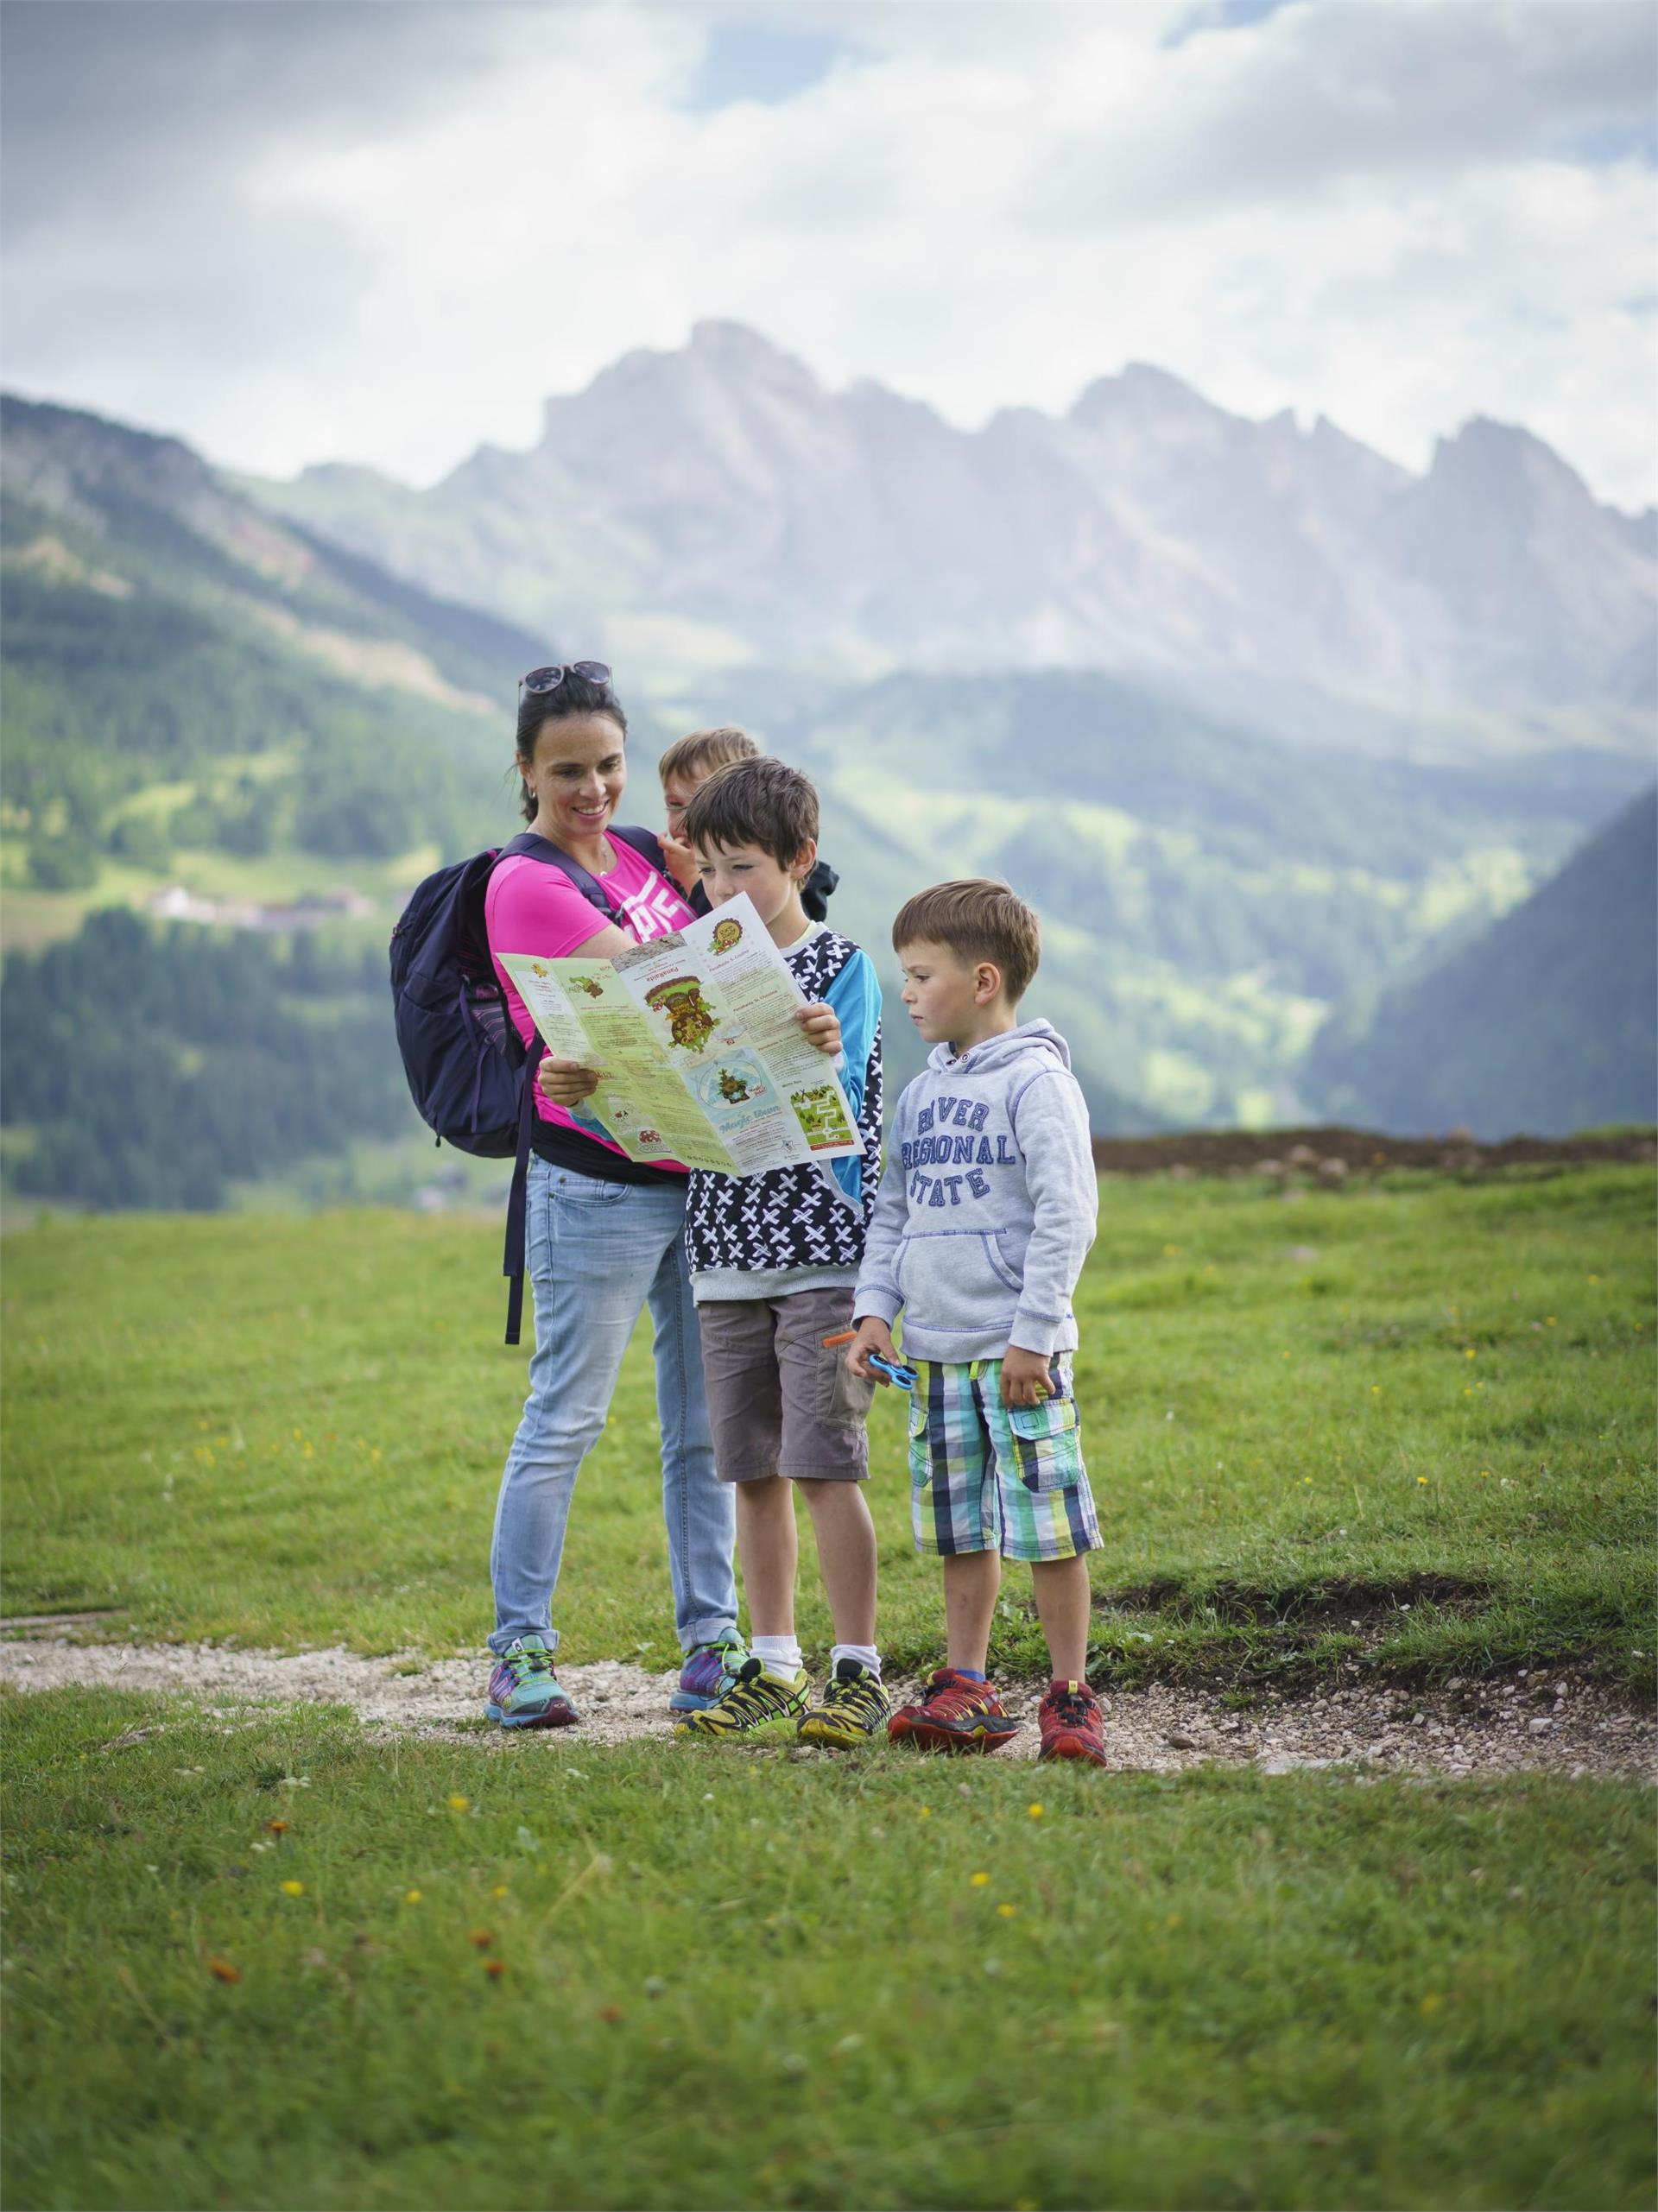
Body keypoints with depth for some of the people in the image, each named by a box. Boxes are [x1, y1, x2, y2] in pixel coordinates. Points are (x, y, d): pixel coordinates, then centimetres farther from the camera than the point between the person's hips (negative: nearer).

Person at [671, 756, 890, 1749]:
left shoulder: (842, 966, -4)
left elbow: (831, 1104, -16)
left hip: (822, 1252, -5)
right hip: (727, 1253, 5)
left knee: (824, 1464, -8)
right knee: (753, 1471, 8)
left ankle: (860, 1672, -1)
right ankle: (773, 1668, 16)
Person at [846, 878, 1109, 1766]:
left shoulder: (1036, 1081, -8)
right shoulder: (923, 1093, 14)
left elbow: (1066, 1215, -12)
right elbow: (892, 1214, 20)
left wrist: (1033, 1334, -16)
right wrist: (876, 1308, 8)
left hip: (1018, 1350, -7)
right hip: (935, 1350, 7)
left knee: (1046, 1527, -5)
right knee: (959, 1528, 11)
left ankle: (1070, 1696, 2)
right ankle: (965, 1692, 18)